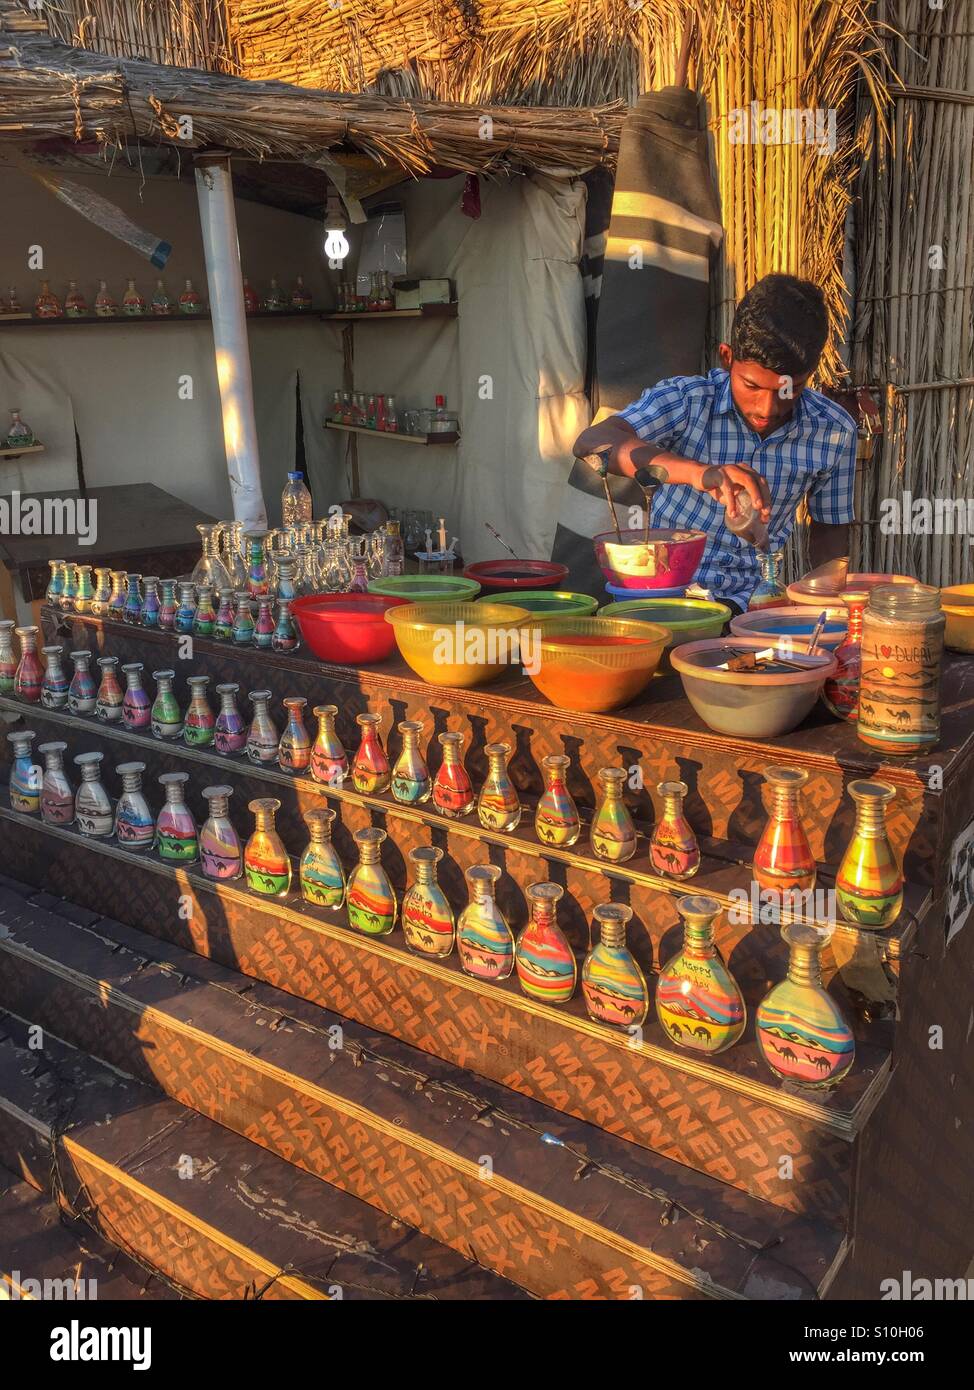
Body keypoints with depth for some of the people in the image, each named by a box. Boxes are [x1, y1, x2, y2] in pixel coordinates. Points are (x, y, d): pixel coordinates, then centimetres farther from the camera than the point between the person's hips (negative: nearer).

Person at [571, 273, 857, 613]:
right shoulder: (686, 400, -11)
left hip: (749, 602, 3)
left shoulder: (834, 432, -3)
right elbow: (593, 443, -29)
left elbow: (829, 529, 12)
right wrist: (695, 471, -44)